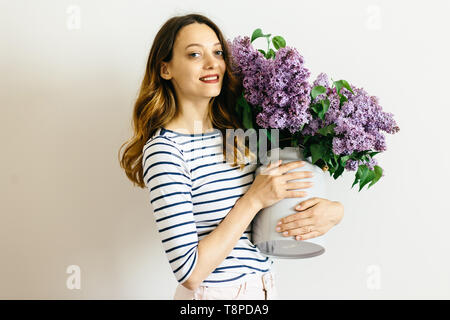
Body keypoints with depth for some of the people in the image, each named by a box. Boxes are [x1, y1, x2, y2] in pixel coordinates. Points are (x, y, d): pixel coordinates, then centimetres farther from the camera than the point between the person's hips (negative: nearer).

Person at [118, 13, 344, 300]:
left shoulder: (239, 133, -2)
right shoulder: (164, 150, -20)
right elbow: (190, 273, -23)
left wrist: (334, 211, -15)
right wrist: (254, 198, -21)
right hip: (215, 292, -5)